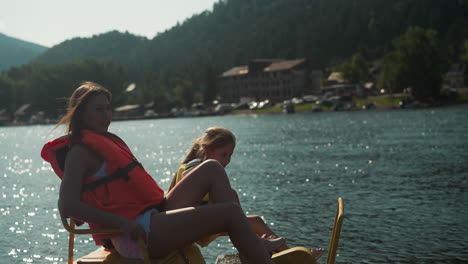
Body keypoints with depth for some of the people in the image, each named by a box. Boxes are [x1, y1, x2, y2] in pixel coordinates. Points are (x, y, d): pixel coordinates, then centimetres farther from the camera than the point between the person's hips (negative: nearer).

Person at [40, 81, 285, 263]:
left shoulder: (105, 142, 23)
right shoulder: (80, 152, -6)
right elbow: (68, 204, -20)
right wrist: (122, 223, -26)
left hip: (153, 213, 10)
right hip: (138, 232, -10)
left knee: (211, 169, 5)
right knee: (231, 212, -18)